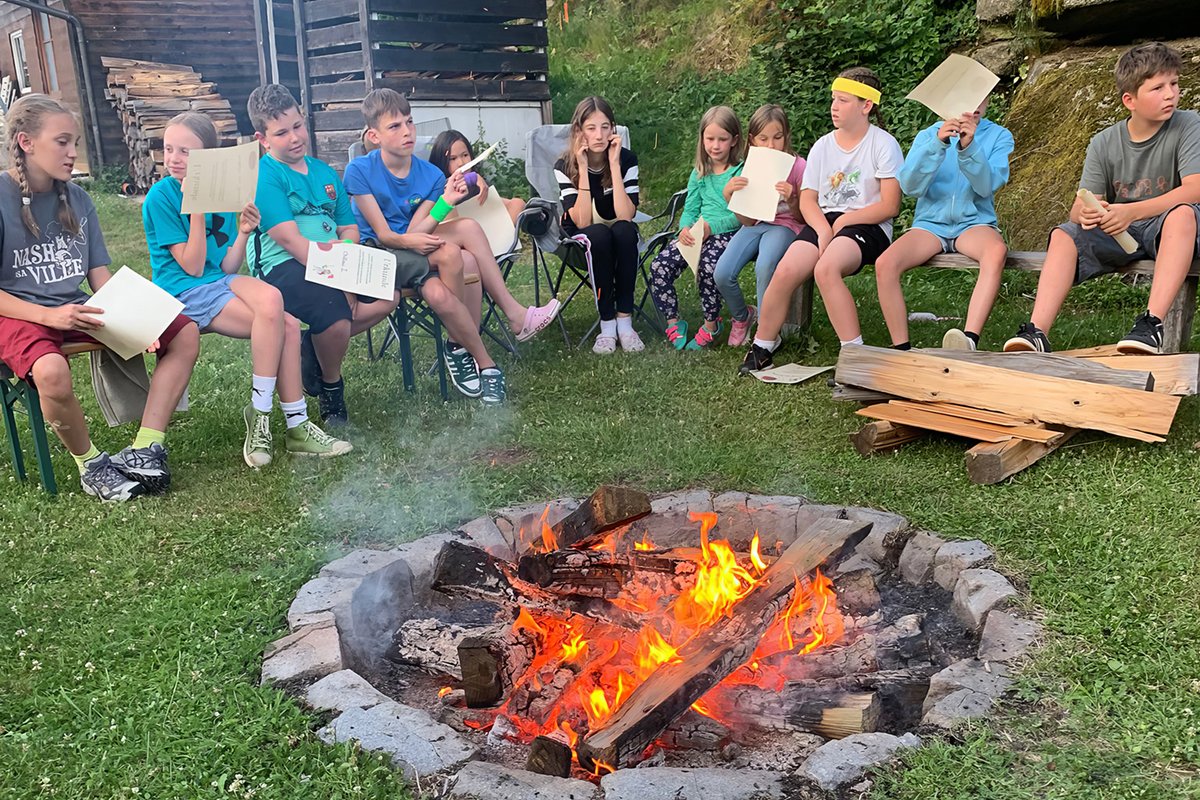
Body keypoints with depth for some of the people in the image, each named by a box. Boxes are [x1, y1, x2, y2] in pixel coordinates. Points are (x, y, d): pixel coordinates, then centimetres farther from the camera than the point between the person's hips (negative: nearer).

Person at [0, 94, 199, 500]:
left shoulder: (76, 198, 9)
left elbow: (100, 276, 8)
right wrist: (49, 316, -24)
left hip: (77, 309, 6)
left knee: (185, 332, -9)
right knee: (52, 371, -40)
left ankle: (145, 450, -14)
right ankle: (90, 463, -10)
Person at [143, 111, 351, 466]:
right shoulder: (161, 196, -7)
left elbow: (227, 268, 7)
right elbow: (192, 267, -11)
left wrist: (243, 233, -8)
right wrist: (197, 210, -14)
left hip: (220, 281, 5)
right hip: (185, 292, -5)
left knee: (288, 325, -23)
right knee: (276, 319, -26)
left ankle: (297, 427, -15)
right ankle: (260, 410, -10)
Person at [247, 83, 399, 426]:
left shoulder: (325, 173, 17)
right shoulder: (264, 177, -5)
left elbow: (349, 231, 12)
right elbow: (291, 241, -15)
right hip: (283, 268, -7)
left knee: (388, 294, -13)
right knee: (333, 308, -33)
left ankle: (312, 348, 0)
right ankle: (331, 389, -2)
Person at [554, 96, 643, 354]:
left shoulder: (626, 159, -14)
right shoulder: (565, 165, -16)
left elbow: (626, 216, -26)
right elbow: (582, 222, -26)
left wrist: (614, 164, -29)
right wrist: (583, 169, -30)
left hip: (620, 238, 1)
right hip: (580, 241, -1)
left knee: (625, 231, -33)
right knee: (599, 234, -35)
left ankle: (624, 319, -27)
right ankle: (607, 323, -26)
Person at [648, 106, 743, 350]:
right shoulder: (699, 173, 18)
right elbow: (690, 209, 15)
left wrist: (712, 227, -20)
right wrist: (685, 228, -8)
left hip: (728, 232, -5)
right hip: (697, 234, 5)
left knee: (708, 263, -35)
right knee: (660, 264, -19)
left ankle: (711, 324, -14)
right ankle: (673, 322, -5)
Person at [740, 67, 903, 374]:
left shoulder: (883, 144, -1)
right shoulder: (823, 145, 13)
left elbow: (890, 206, -8)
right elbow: (807, 200, 8)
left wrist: (842, 222, -11)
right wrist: (823, 229, -11)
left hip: (867, 226, -4)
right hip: (823, 222, 5)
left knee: (825, 268, -35)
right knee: (785, 272, -22)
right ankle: (761, 349, -5)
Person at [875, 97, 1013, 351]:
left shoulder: (999, 136, 7)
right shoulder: (928, 135, 8)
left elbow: (988, 186, -10)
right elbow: (910, 186, -9)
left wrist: (969, 147, -25)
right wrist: (937, 144, -23)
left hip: (974, 223, -1)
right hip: (930, 223, 1)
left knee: (997, 251, -37)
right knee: (885, 263, -28)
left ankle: (970, 342, -45)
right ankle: (902, 350, -22)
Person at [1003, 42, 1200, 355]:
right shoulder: (1103, 144, 0)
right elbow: (1079, 207, -6)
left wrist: (1132, 212, -33)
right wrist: (1084, 212, -33)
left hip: (1163, 228, -3)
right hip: (1116, 234, 3)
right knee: (1064, 233, -20)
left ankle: (1152, 323, -44)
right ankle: (1037, 333, -34)